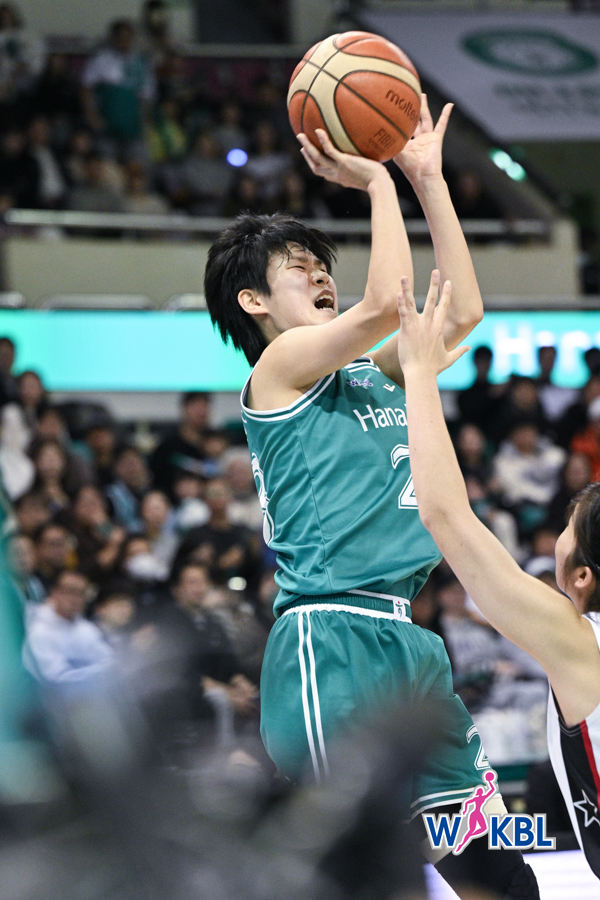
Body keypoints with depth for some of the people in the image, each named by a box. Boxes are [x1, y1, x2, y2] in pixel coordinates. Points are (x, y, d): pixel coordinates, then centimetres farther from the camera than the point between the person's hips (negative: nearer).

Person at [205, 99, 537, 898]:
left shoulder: (369, 377, 20)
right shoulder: (278, 367, -3)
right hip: (330, 642, -8)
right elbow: (387, 303, -17)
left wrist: (426, 176, 14)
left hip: (405, 640, 8)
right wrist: (378, 181, -7)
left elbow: (461, 309, 15)